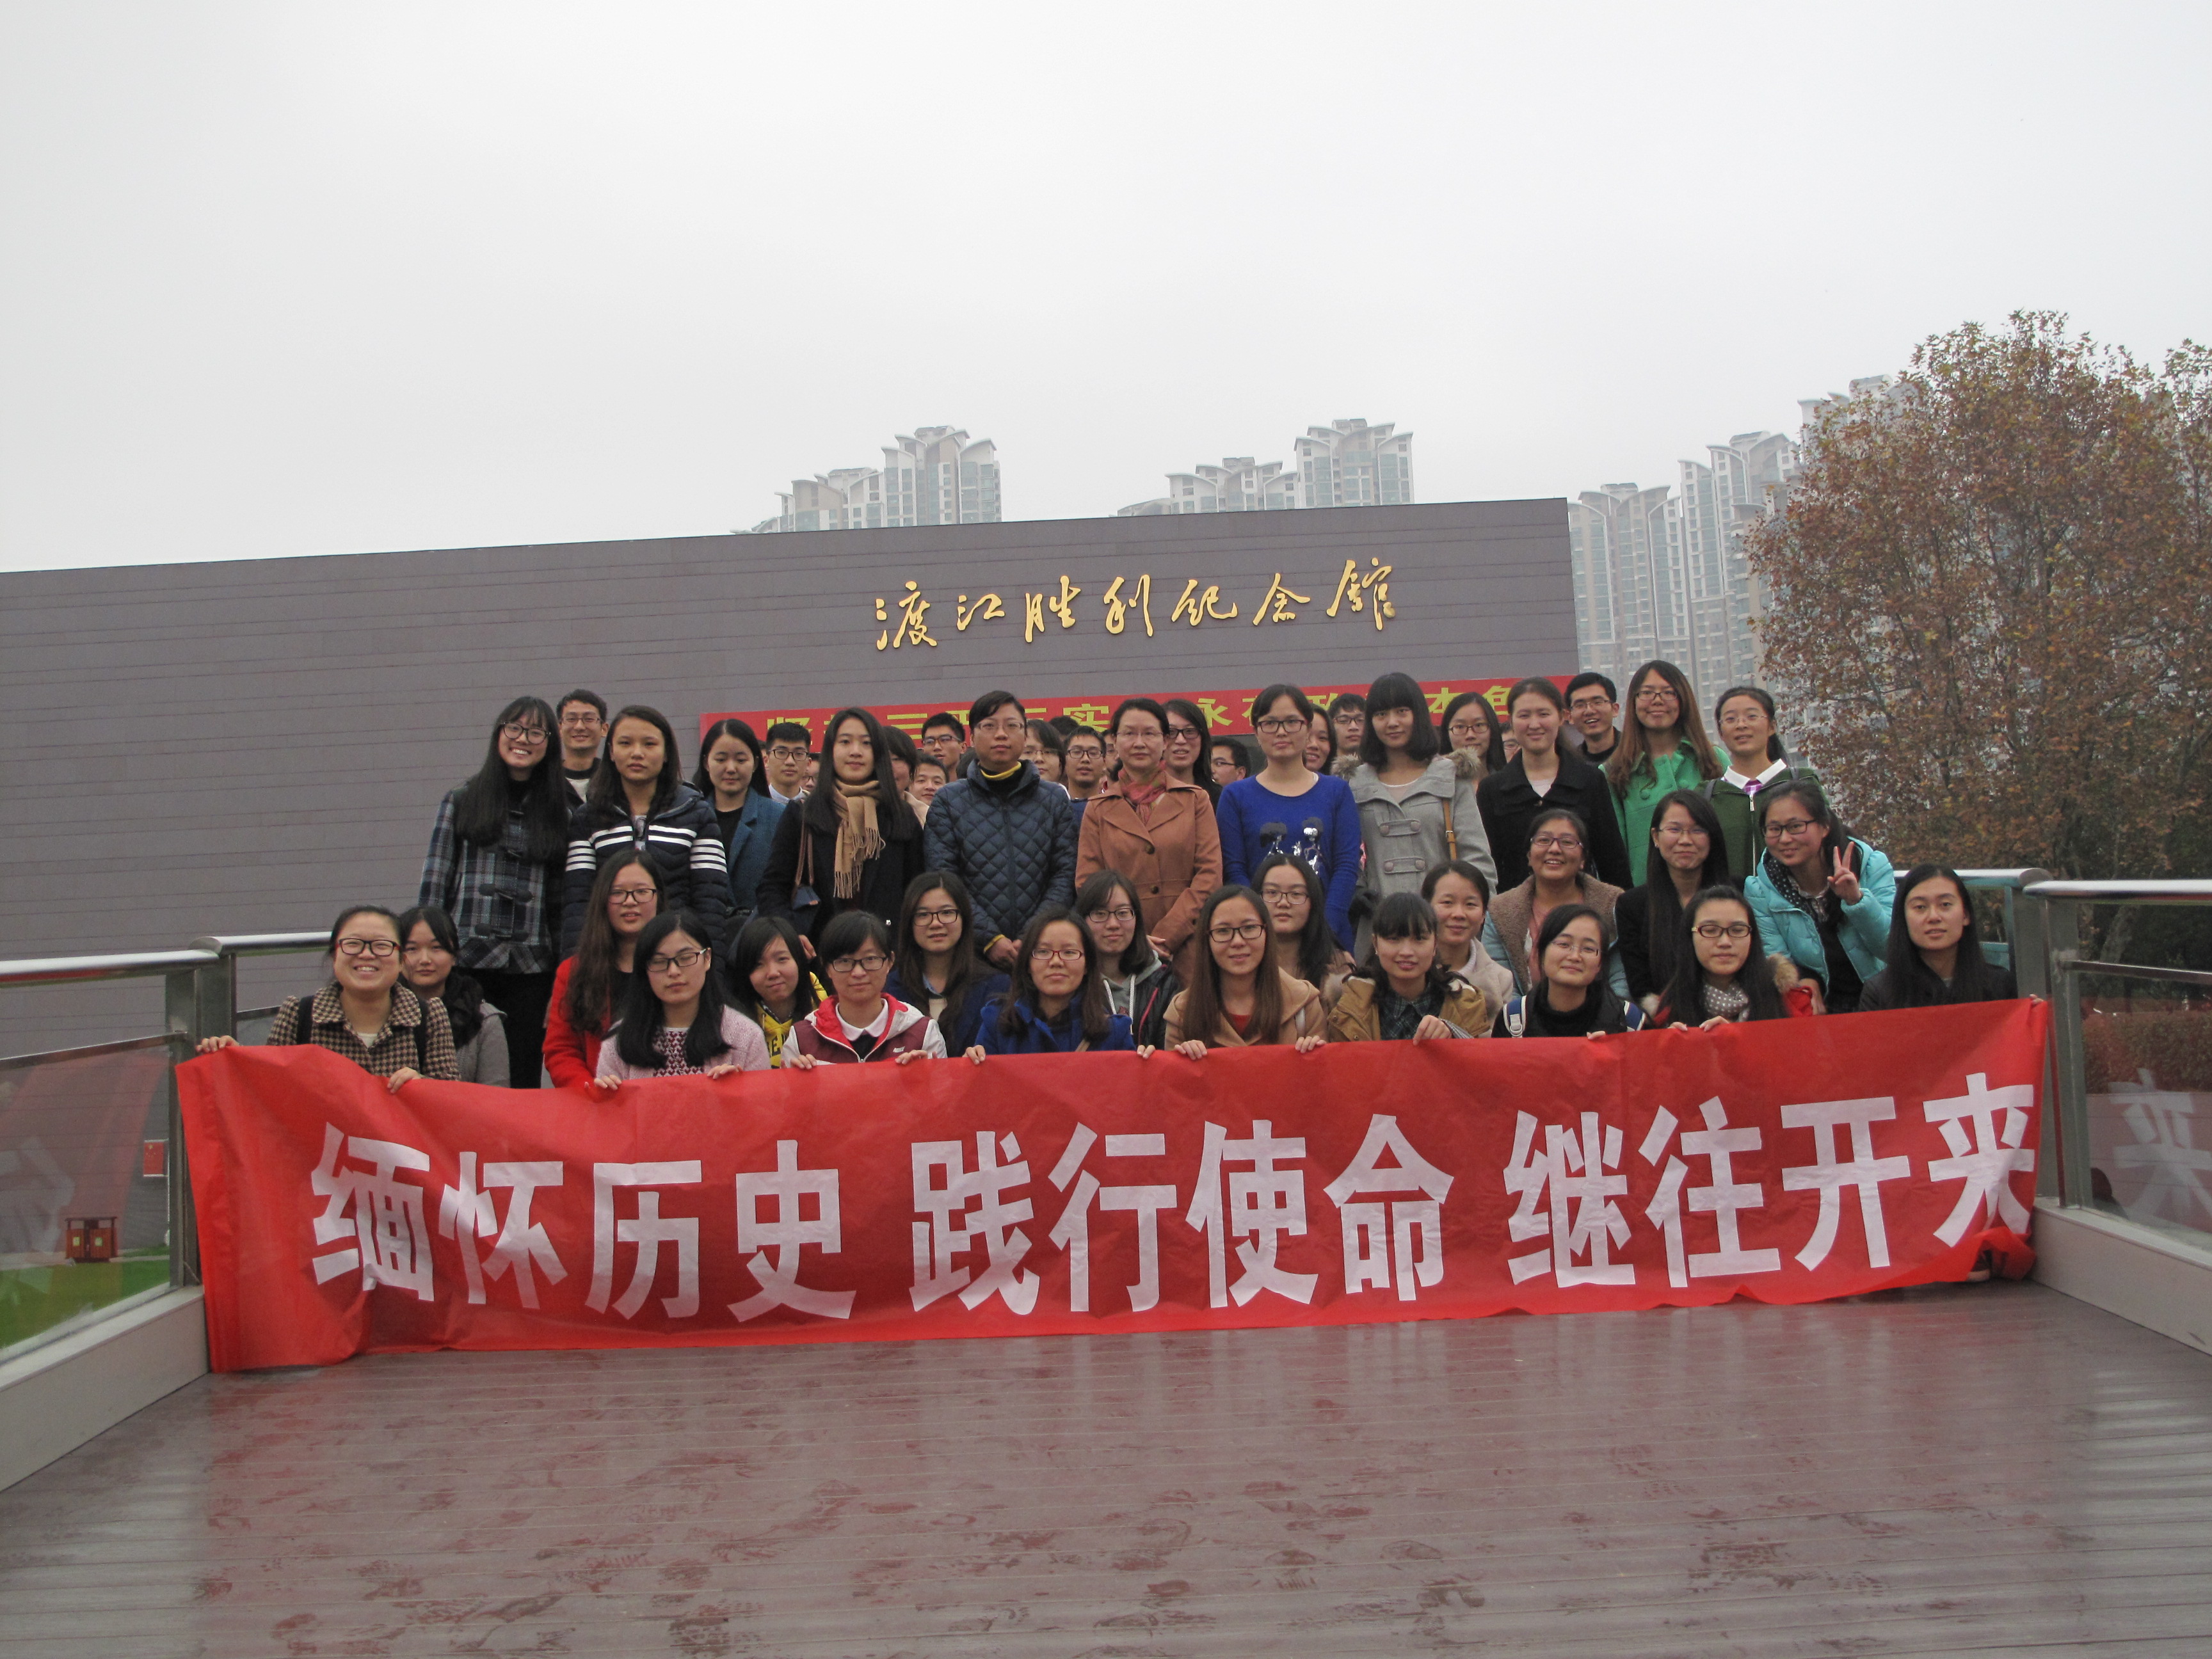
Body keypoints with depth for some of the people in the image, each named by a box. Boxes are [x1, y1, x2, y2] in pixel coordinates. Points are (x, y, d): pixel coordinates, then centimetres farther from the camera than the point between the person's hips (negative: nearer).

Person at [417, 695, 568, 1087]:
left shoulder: (560, 812, 10)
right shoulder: (461, 801, 8)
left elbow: (566, 900, 9)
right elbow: (434, 887, 5)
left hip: (531, 967, 1)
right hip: (467, 960, -1)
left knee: (524, 1082, 3)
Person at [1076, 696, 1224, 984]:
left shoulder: (1196, 800, 10)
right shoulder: (1098, 810, 11)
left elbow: (1210, 875, 1)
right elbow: (1087, 884, 5)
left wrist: (1165, 936, -9)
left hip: (1186, 948, 0)